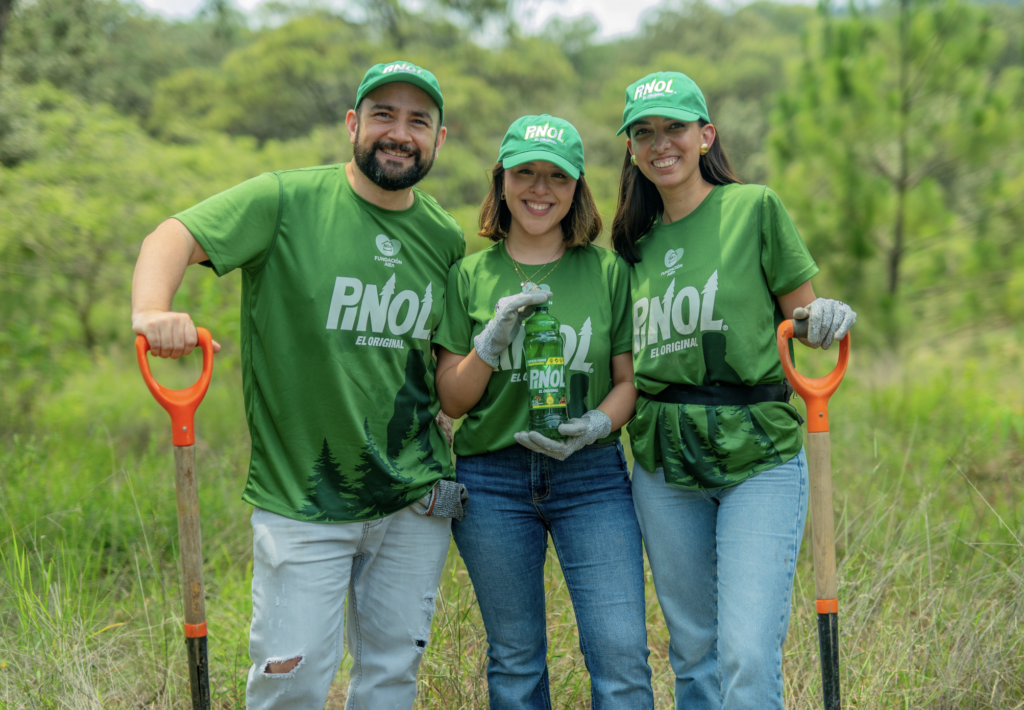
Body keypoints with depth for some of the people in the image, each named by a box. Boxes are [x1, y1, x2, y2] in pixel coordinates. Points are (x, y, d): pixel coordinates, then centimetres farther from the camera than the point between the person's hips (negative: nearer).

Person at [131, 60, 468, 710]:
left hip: (416, 505, 4)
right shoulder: (287, 201, -9)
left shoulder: (446, 238, 5)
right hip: (301, 503, -4)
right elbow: (176, 236, -21)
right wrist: (152, 309, -40)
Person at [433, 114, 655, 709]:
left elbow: (630, 381, 6)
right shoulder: (470, 277, 4)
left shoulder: (608, 271, 3)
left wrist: (596, 426, -14)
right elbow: (452, 399, 3)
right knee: (515, 661, 10)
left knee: (623, 657, -8)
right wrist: (496, 335, -13)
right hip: (493, 480, 1)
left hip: (592, 477, -1)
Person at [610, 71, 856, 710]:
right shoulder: (638, 243, 13)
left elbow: (804, 318, 1)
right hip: (664, 464, 5)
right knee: (695, 652, 12)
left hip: (759, 457, -4)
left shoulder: (755, 208, -2)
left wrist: (828, 320, -20)